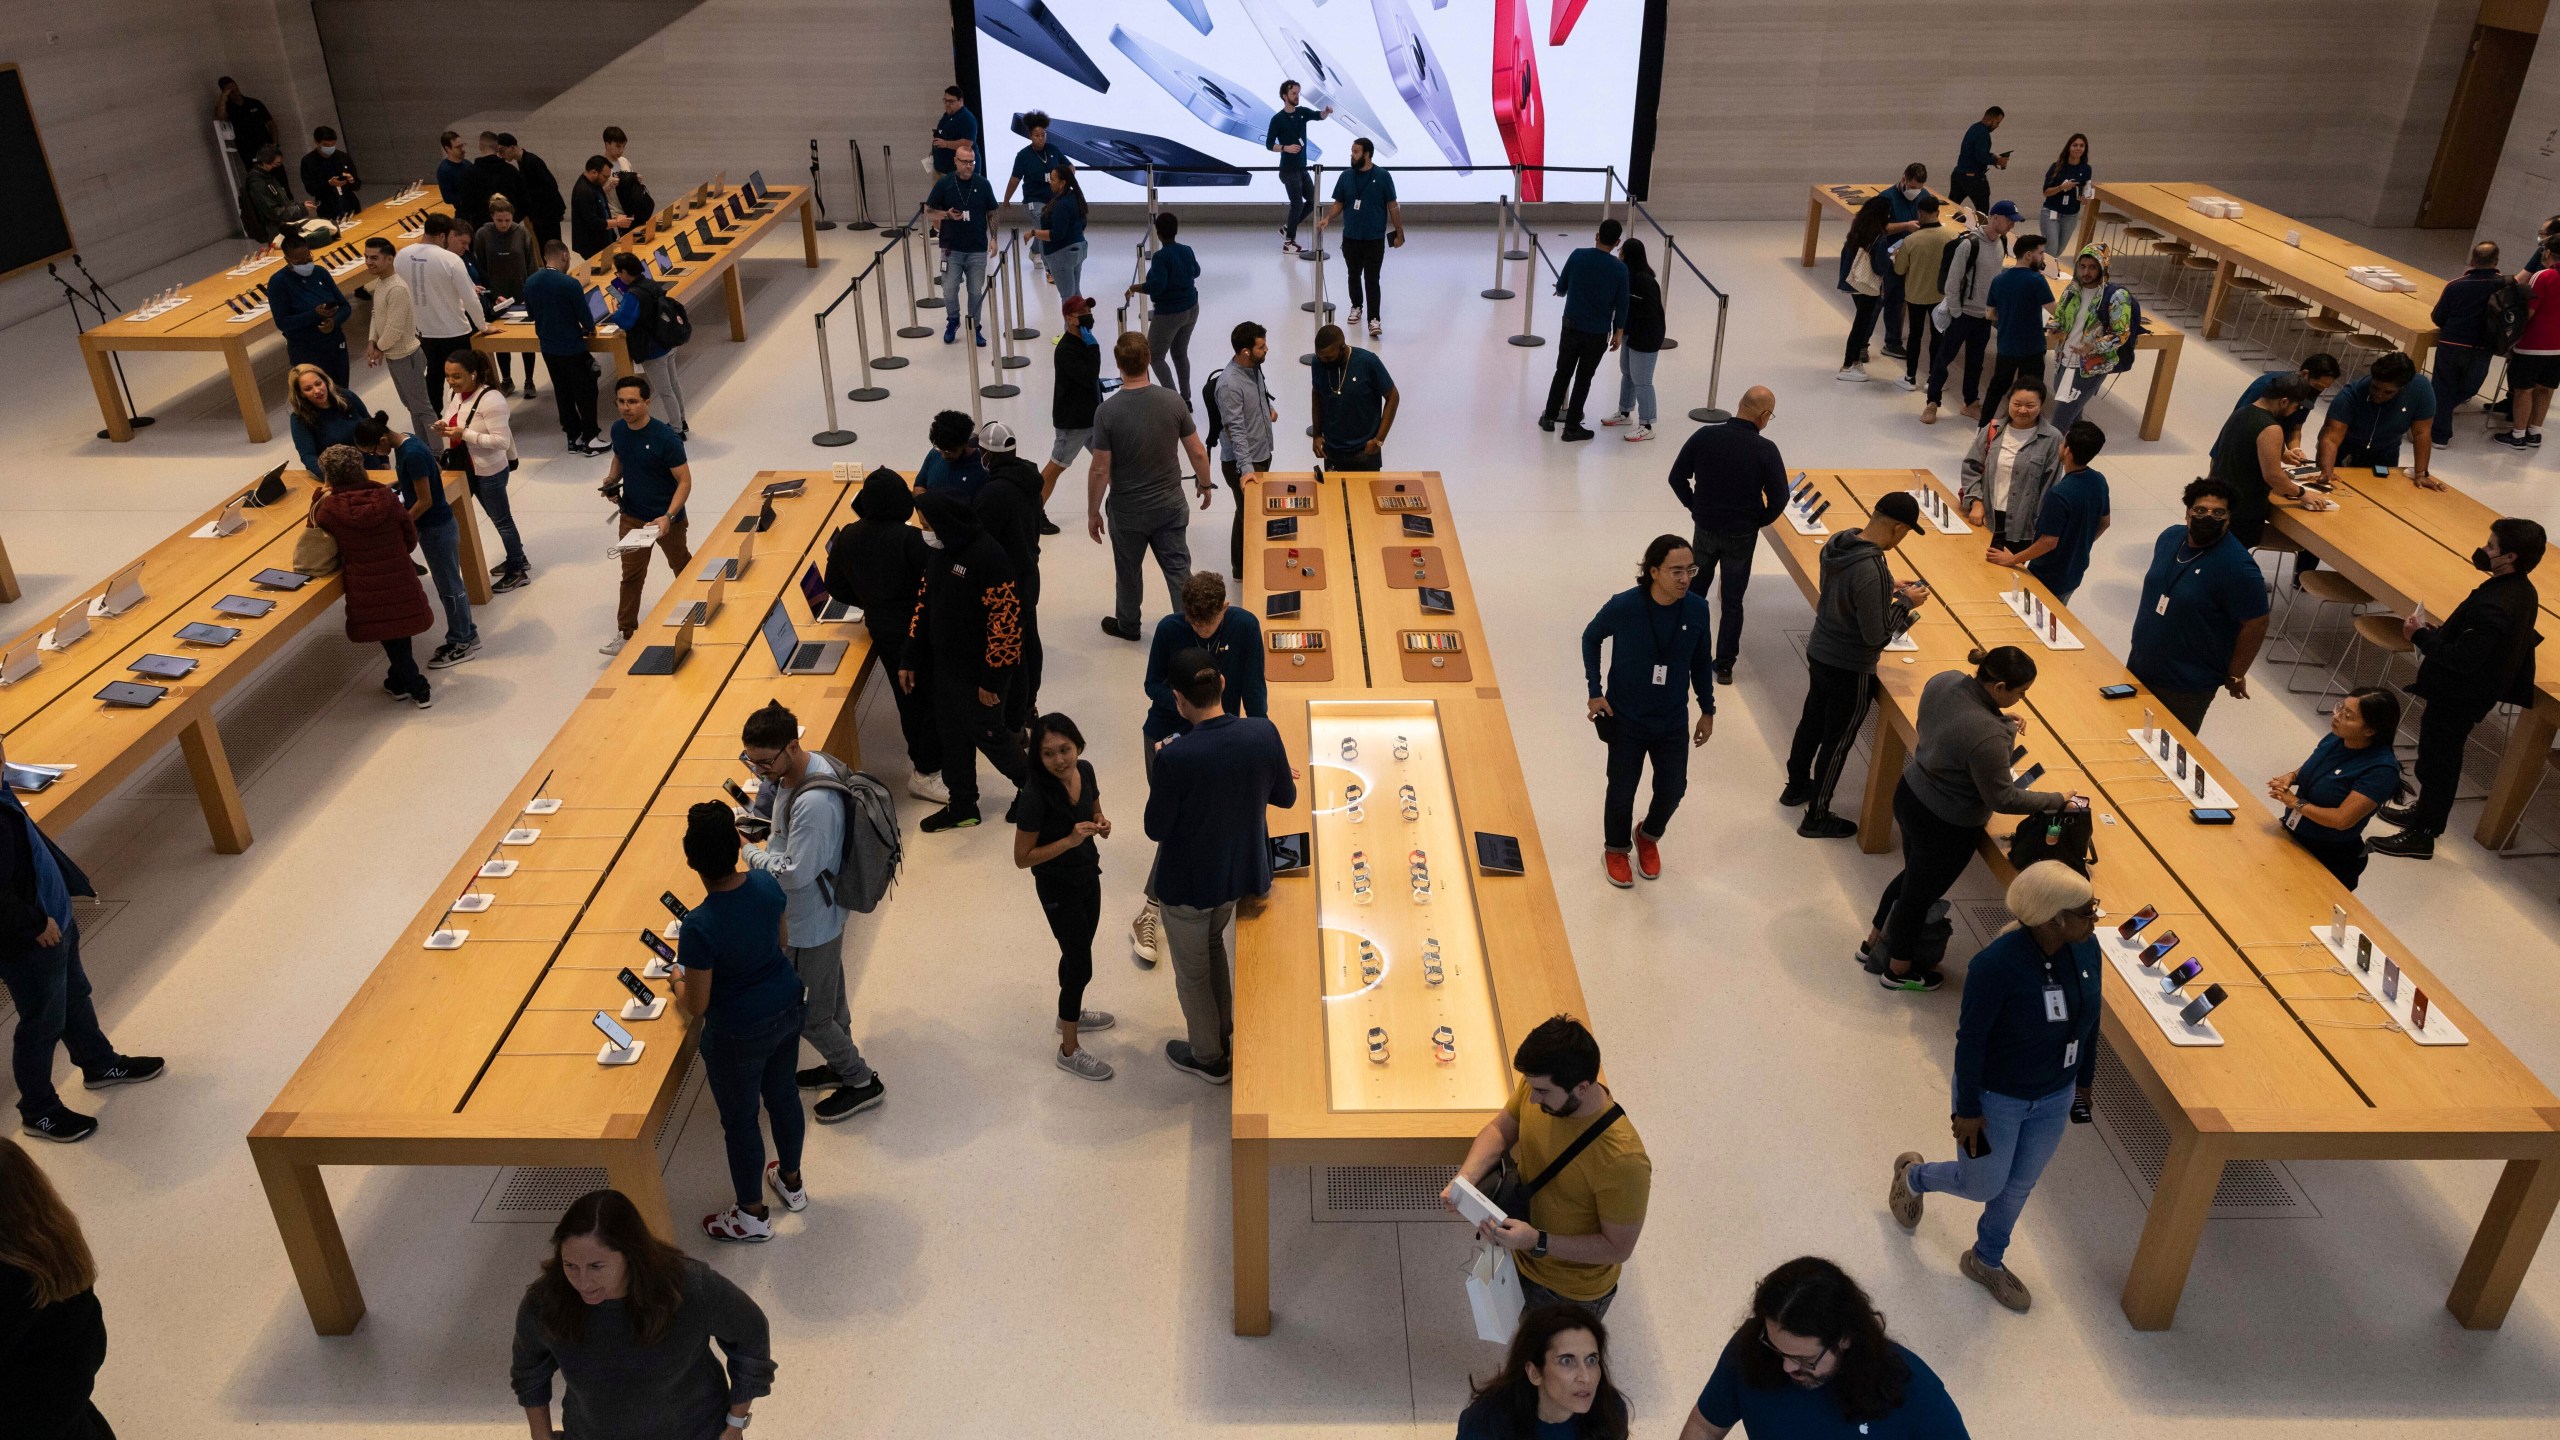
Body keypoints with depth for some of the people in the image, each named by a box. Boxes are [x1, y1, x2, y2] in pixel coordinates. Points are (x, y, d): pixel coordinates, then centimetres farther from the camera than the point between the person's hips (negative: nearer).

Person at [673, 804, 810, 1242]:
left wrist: (678, 982, 0)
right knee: (783, 1094, 28)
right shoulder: (767, 884, -14)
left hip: (739, 1036, -6)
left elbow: (696, 1005, -21)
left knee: (739, 1120, 17)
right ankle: (791, 1181, 51)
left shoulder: (699, 927, -32)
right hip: (787, 1009, 6)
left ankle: (752, 1214, 38)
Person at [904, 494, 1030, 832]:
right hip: (943, 665, 8)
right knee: (952, 734, 15)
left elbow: (1006, 621, -23)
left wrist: (992, 678, -20)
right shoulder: (938, 552, 1)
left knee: (986, 733, 7)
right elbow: (925, 604, 12)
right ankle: (961, 807, 30)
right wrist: (909, 659, 11)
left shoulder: (988, 556, -25)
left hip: (979, 670, -8)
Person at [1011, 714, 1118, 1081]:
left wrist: (1102, 824, -13)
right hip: (1058, 888, -7)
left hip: (1089, 875, 7)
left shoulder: (1085, 770, -11)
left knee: (1077, 952, 26)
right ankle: (1069, 1050, 24)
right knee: (1080, 966, 5)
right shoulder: (1035, 796, -30)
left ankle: (1070, 1013, 52)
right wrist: (1070, 840, -31)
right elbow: (1022, 858, -22)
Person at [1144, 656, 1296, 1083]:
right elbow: (1286, 797, -3)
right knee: (1212, 943, 33)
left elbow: (1155, 829, -17)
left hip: (1188, 883, -5)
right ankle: (1222, 1027, 50)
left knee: (1192, 971, 20)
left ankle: (1208, 1057, 40)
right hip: (1241, 872, 5)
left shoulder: (1174, 758, -31)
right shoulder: (1263, 733, -19)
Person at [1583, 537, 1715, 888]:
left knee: (1672, 789, 11)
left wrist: (1707, 709, 8)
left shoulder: (1697, 608, -14)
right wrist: (1595, 691, -8)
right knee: (1622, 792, 9)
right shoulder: (1623, 606, -22)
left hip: (1673, 721, 3)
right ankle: (1616, 850, 37)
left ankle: (1649, 837, 43)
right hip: (1627, 720, -3)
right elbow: (1591, 637, -3)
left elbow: (1702, 660, 2)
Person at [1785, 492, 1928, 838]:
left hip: (1819, 653, 8)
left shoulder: (1835, 543, -8)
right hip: (1850, 669, -8)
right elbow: (1876, 635, -25)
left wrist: (1888, 587, 8)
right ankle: (1817, 817, 25)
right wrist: (1905, 602, -11)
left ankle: (1797, 786, 48)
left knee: (1812, 722, 26)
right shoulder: (1872, 571, -33)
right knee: (1837, 742, 10)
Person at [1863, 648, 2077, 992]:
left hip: (1910, 795, 8)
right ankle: (1898, 970, 41)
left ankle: (1874, 942, 51)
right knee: (1920, 893, 17)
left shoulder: (1943, 680, -14)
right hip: (1945, 826, -7)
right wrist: (2059, 801, -11)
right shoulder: (1987, 736, -37)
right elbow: (2003, 799, -24)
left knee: (1913, 876, 30)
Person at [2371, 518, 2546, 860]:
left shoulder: (2494, 607, -33)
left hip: (2457, 698, -9)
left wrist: (2421, 636, -20)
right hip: (2467, 693, 10)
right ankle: (2424, 813, 43)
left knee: (2437, 763, 6)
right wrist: (2441, 632, 2)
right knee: (2439, 760, 25)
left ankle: (2422, 835, 20)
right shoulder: (2520, 591, -1)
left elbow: (2463, 659, -32)